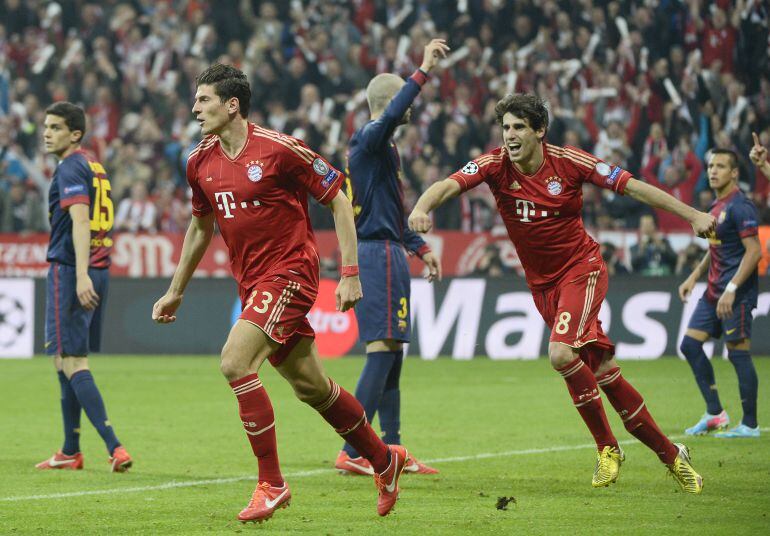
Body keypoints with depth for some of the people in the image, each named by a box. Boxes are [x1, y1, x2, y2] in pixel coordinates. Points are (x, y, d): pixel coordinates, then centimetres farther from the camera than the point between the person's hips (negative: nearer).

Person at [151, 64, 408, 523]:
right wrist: (176, 291, 25)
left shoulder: (280, 149, -15)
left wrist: (350, 273, -13)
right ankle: (384, 458, 34)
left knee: (235, 362, -22)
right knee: (310, 385, 13)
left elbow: (339, 200, -9)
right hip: (252, 281, 7)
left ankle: (272, 483, -13)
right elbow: (201, 227, 22)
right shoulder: (200, 162, 5)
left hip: (290, 271, -7)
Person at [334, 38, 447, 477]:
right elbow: (392, 116, -36)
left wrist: (420, 247, 30)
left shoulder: (378, 145, 20)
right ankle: (352, 452, -15)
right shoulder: (372, 139, -11)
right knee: (382, 352, -12)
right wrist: (423, 73, -37)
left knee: (391, 353, 14)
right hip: (380, 255, -11)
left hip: (385, 250, 11)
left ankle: (391, 449, 20)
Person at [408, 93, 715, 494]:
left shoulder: (568, 161, -13)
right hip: (542, 283, 4)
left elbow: (631, 186, -8)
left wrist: (692, 215, -11)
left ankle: (606, 446, -7)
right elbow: (449, 185, -24)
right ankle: (669, 453, 18)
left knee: (561, 353, -26)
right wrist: (421, 207, -47)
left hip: (581, 268, -4)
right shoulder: (495, 165, -9)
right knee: (601, 370, 6)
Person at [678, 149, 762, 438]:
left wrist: (731, 289, -26)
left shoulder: (740, 206, -15)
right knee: (690, 344, 6)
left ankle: (750, 425, 2)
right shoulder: (716, 206, 14)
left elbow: (754, 251, -21)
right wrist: (694, 277, 18)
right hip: (715, 290, 10)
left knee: (738, 354, -6)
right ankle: (714, 414, 12)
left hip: (737, 293, -10)